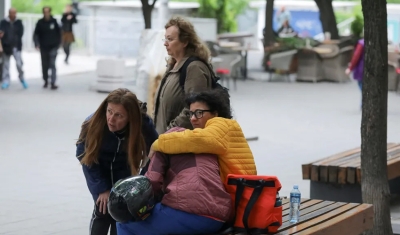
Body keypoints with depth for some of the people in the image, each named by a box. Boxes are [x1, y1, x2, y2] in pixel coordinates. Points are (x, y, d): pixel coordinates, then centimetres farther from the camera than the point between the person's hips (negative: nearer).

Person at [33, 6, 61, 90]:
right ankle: (46, 81, 26)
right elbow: (36, 34, 1)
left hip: (53, 47, -2)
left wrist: (58, 44, 6)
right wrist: (37, 44, -13)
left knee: (52, 65, -10)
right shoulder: (40, 22, 0)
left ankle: (53, 83, -12)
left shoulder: (54, 21, 0)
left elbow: (59, 33, 9)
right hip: (43, 48, 2)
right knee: (44, 66, 10)